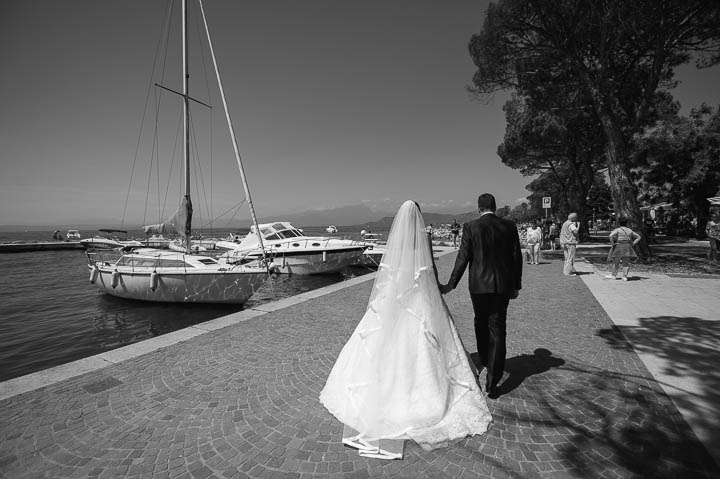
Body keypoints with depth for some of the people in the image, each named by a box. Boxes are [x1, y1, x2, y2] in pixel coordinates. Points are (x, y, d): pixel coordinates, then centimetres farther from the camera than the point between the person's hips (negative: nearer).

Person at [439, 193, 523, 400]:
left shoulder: (470, 227, -8)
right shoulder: (509, 226, 0)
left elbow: (462, 258, -10)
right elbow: (517, 257, 4)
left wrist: (450, 284, -3)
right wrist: (516, 285, 14)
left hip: (479, 284, -2)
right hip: (502, 285, 2)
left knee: (481, 323, 21)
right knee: (497, 330, 5)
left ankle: (484, 360, 42)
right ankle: (492, 382, 7)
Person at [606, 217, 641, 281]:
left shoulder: (617, 230, -6)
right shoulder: (629, 230, 12)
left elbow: (611, 236, -24)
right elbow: (638, 237, 19)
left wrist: (612, 244, -13)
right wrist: (632, 244, 11)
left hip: (619, 247, -4)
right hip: (628, 248, 4)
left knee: (616, 262, 7)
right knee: (626, 262, 7)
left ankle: (613, 275, 16)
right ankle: (625, 276, 3)